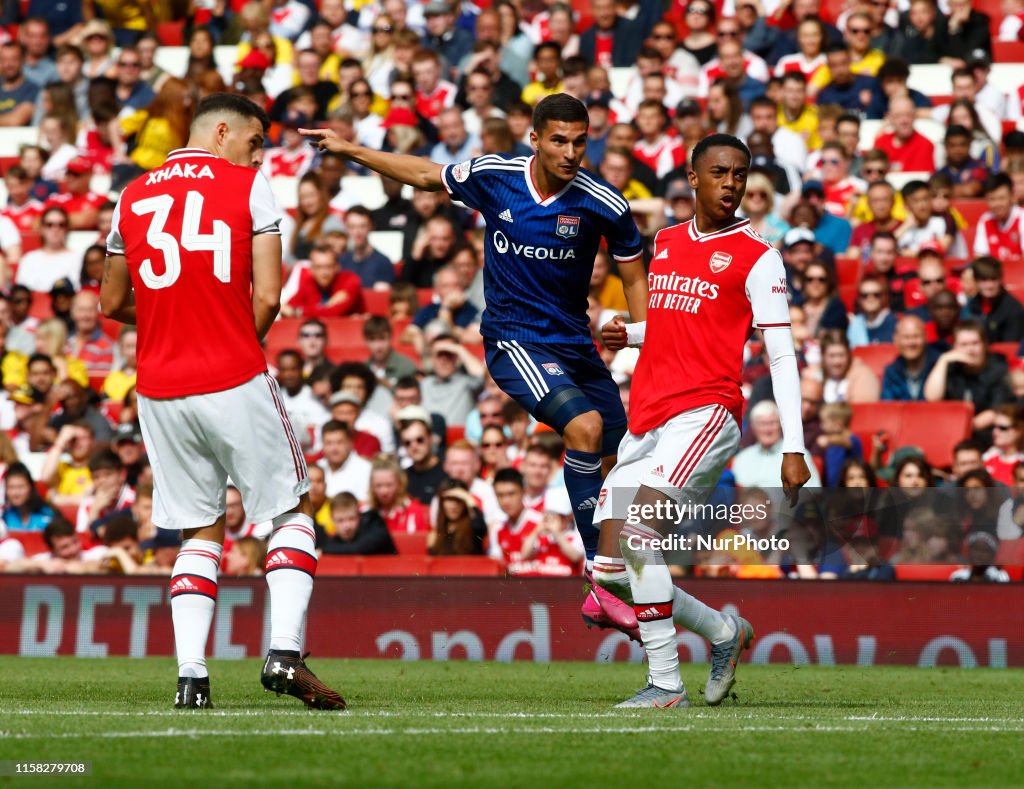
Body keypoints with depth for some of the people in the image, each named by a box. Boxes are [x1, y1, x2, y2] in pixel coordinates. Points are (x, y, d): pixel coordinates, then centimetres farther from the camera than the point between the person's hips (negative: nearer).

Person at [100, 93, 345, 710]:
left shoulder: (133, 197, 11)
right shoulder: (249, 186, -1)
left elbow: (114, 303, 18)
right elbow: (268, 296, -7)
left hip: (159, 389, 4)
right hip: (235, 383, -4)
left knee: (202, 531, 13)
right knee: (294, 509, 10)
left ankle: (191, 675, 1)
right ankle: (284, 653, -6)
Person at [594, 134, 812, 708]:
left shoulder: (756, 257, -1)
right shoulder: (666, 243, 18)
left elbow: (782, 355, -4)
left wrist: (793, 449, -11)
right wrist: (627, 334, 14)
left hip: (705, 413, -7)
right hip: (646, 419, 7)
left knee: (638, 532, -26)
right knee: (611, 571, 1)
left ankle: (667, 683, -18)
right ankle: (725, 632, 21)